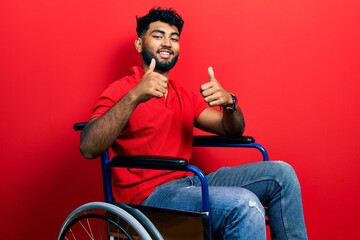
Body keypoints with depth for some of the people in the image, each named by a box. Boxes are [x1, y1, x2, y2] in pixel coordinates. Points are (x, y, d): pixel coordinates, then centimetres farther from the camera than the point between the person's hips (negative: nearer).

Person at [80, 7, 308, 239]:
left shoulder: (185, 96, 17)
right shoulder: (122, 90, -3)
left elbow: (232, 130, 14)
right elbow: (88, 149, -19)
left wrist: (229, 102, -9)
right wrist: (133, 97, -30)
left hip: (190, 183, 7)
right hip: (149, 194, -7)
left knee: (280, 173, -6)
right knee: (244, 205, -29)